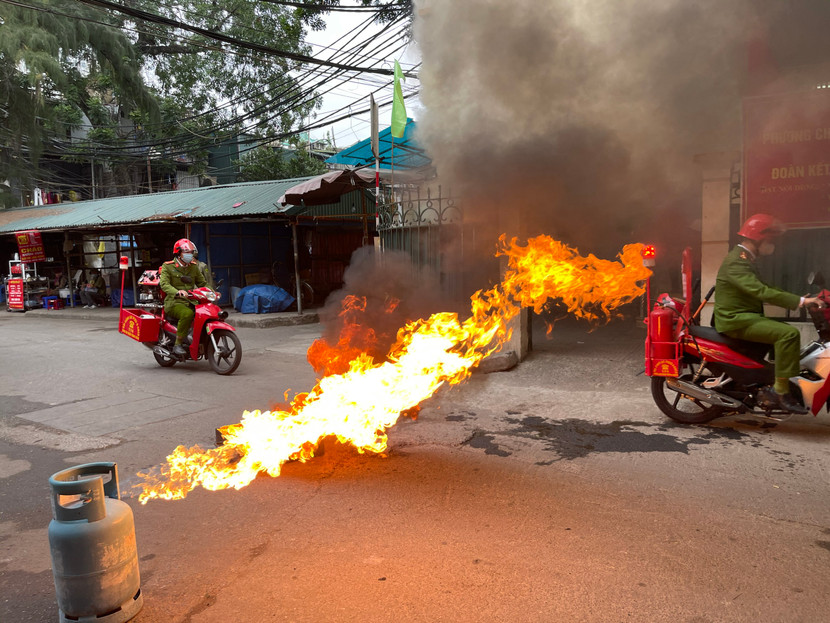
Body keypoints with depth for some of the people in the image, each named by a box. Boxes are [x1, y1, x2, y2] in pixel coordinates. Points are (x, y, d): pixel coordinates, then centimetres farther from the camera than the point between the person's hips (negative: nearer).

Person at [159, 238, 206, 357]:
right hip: (174, 303, -6)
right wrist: (177, 292, -34)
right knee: (188, 314, -37)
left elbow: (202, 283, 22)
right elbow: (164, 284, -13)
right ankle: (178, 345, -27)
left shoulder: (194, 267, 18)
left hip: (190, 303, 6)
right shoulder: (167, 267, 1)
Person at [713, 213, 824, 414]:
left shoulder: (745, 259, 18)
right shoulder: (736, 262, -18)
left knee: (790, 331, 18)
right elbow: (761, 292, -29)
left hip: (745, 316, 11)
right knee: (789, 333, -22)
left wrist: (798, 298, 12)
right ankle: (781, 391, -19)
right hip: (736, 320, -11)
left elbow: (762, 288, 22)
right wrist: (800, 301, -29)